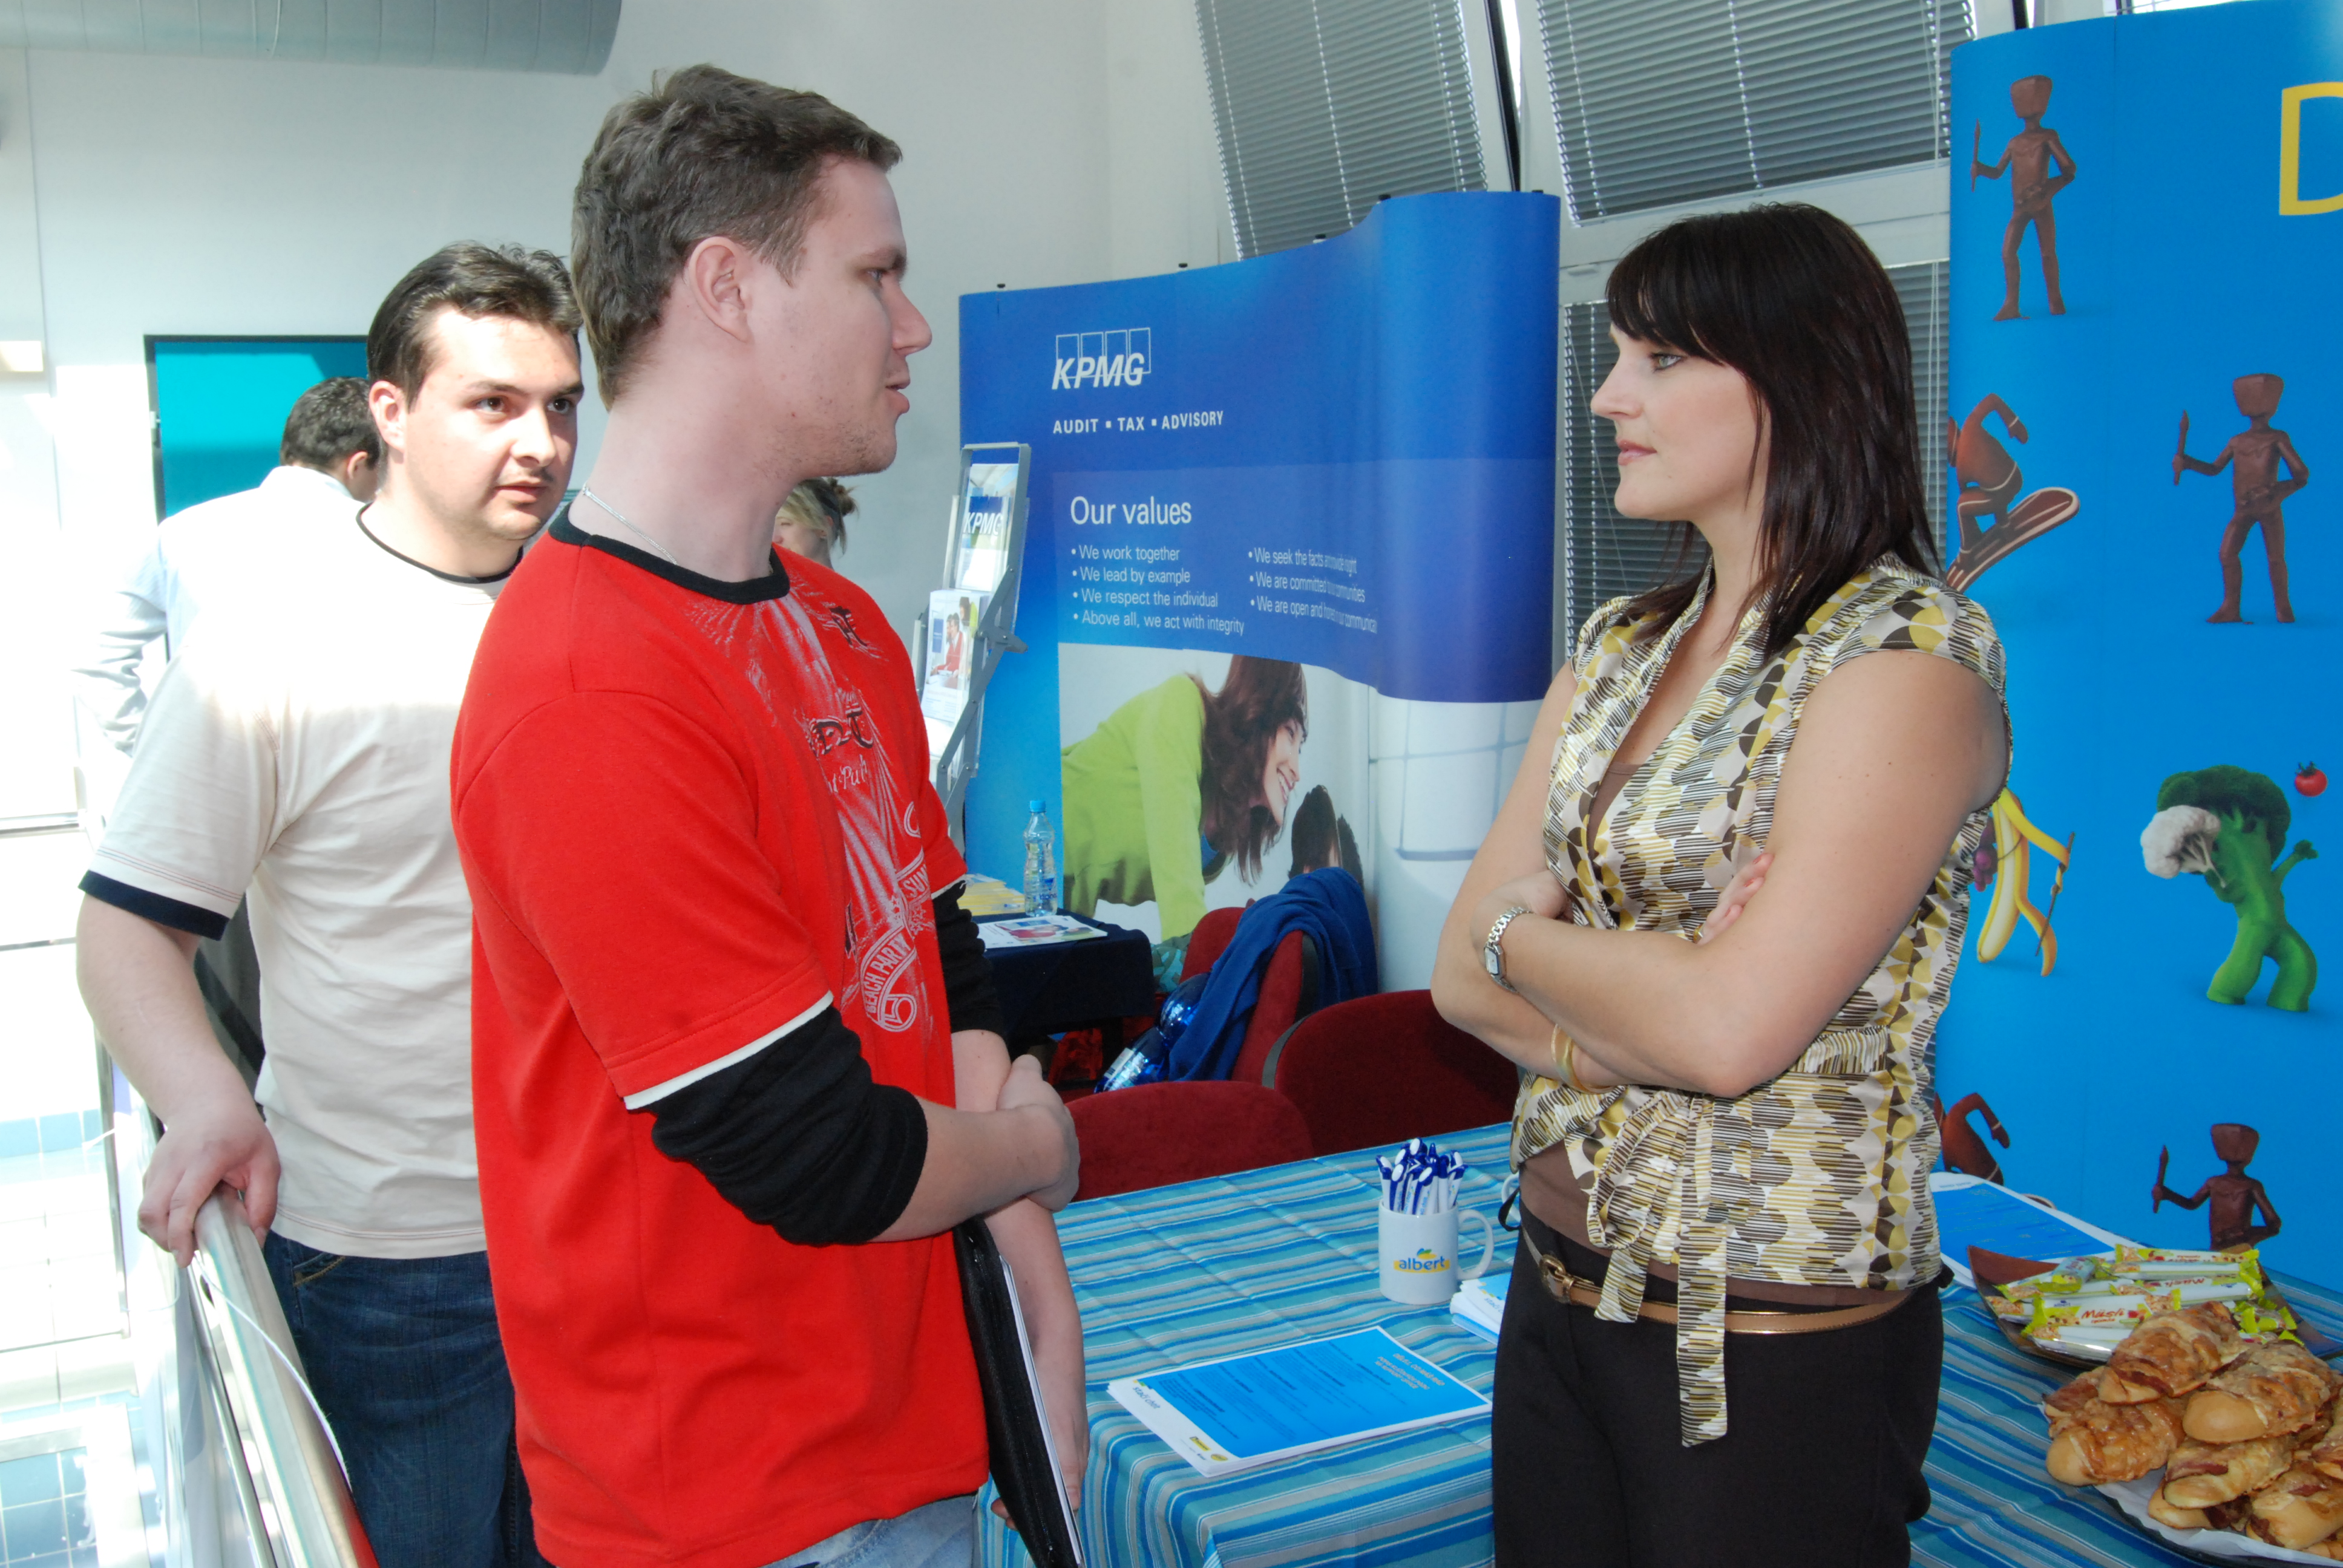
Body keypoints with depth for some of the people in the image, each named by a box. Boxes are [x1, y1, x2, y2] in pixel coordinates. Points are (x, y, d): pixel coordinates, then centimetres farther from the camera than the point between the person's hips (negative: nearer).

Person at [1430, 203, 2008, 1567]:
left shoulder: (1906, 658, -15)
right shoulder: (1624, 646, 7)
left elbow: (1729, 1030, -25)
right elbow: (1464, 976, 2)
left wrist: (1528, 941, -8)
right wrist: (1641, 1007, -16)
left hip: (1773, 1347, -7)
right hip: (1564, 1288, 7)